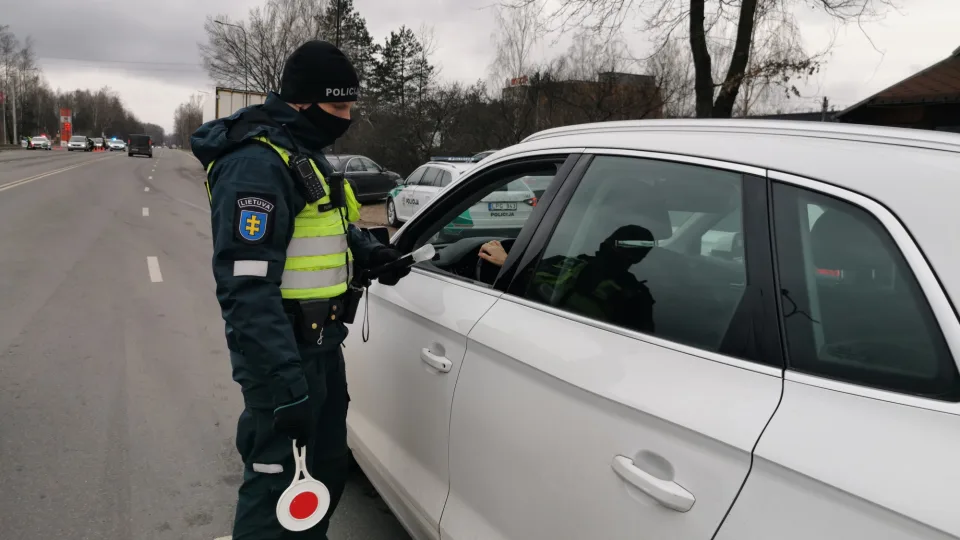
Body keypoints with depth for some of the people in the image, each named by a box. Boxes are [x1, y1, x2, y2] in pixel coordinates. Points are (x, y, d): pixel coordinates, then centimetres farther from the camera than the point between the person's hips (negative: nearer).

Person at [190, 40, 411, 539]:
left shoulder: (303, 152, 12)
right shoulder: (257, 164, -21)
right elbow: (246, 287, -28)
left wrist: (371, 252, 3)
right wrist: (282, 381, -32)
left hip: (320, 345, 10)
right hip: (282, 355, -10)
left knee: (328, 468, 24)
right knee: (276, 483, 2)